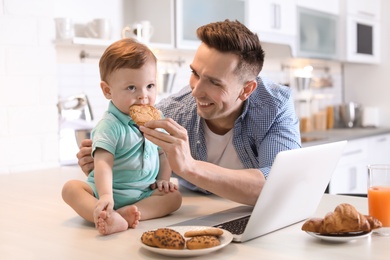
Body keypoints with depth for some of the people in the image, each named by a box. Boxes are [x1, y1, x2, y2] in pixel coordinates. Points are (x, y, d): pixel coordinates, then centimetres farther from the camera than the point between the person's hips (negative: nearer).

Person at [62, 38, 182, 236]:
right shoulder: (110, 125, -15)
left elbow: (163, 153, 17)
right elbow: (103, 163, -26)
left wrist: (163, 180, 1)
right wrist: (105, 195, -41)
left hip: (144, 194, 5)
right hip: (111, 192, -4)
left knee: (174, 196, -18)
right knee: (71, 188, -25)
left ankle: (124, 214, -36)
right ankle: (111, 218, -51)